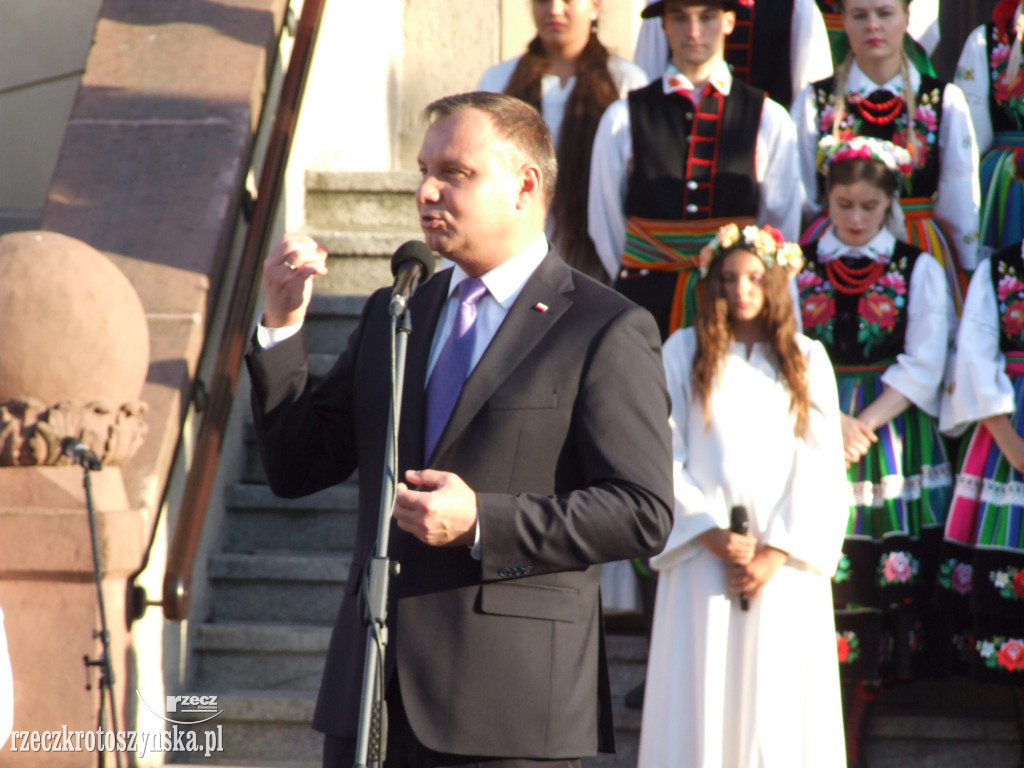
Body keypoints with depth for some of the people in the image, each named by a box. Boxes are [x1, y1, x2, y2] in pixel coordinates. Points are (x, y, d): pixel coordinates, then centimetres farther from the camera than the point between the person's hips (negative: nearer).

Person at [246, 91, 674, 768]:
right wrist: (283, 327, 2)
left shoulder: (608, 331, -3)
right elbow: (298, 468, 14)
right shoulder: (391, 315, 16)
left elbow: (644, 515, -10)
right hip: (372, 694, 6)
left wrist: (482, 521, -18)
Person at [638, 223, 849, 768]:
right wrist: (714, 537, -10)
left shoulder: (807, 360, 9)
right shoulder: (683, 351, 6)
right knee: (703, 699, -3)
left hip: (785, 563, 1)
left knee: (779, 700, -1)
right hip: (705, 559, -1)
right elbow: (664, 457, 0)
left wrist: (776, 553, -7)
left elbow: (821, 468, 3)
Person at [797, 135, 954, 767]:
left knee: (887, 570, -5)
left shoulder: (919, 271, 6)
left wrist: (863, 424, -12)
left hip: (893, 439, 0)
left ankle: (860, 717, 3)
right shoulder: (799, 268, 9)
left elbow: (923, 366, -2)